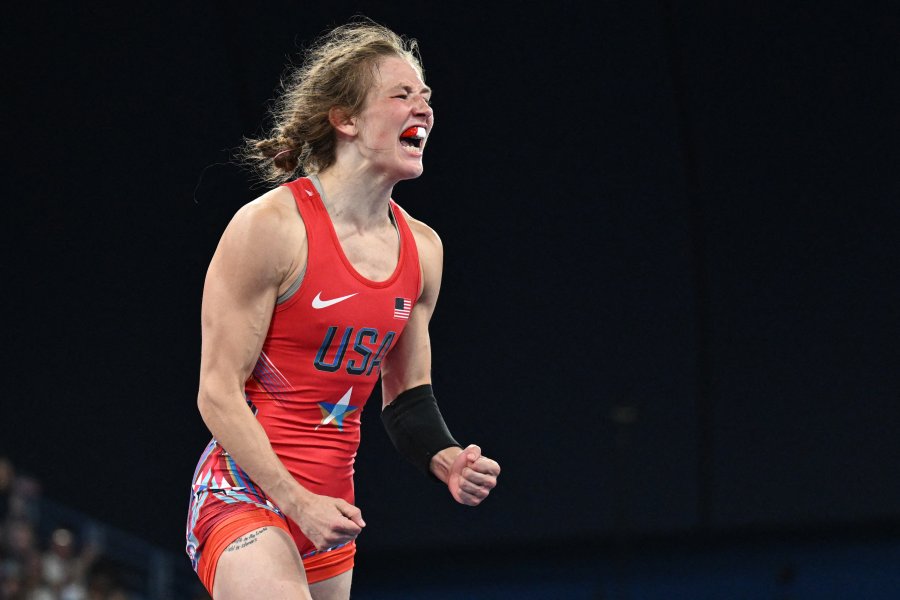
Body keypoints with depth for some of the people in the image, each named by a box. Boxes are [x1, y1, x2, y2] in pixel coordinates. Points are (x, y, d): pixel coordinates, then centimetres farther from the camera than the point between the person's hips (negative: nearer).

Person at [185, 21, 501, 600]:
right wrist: (298, 502, -18)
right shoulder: (270, 226, -12)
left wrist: (445, 460, -3)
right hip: (245, 491, -7)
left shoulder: (422, 248, 8)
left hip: (330, 502, 7)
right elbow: (218, 392, -13)